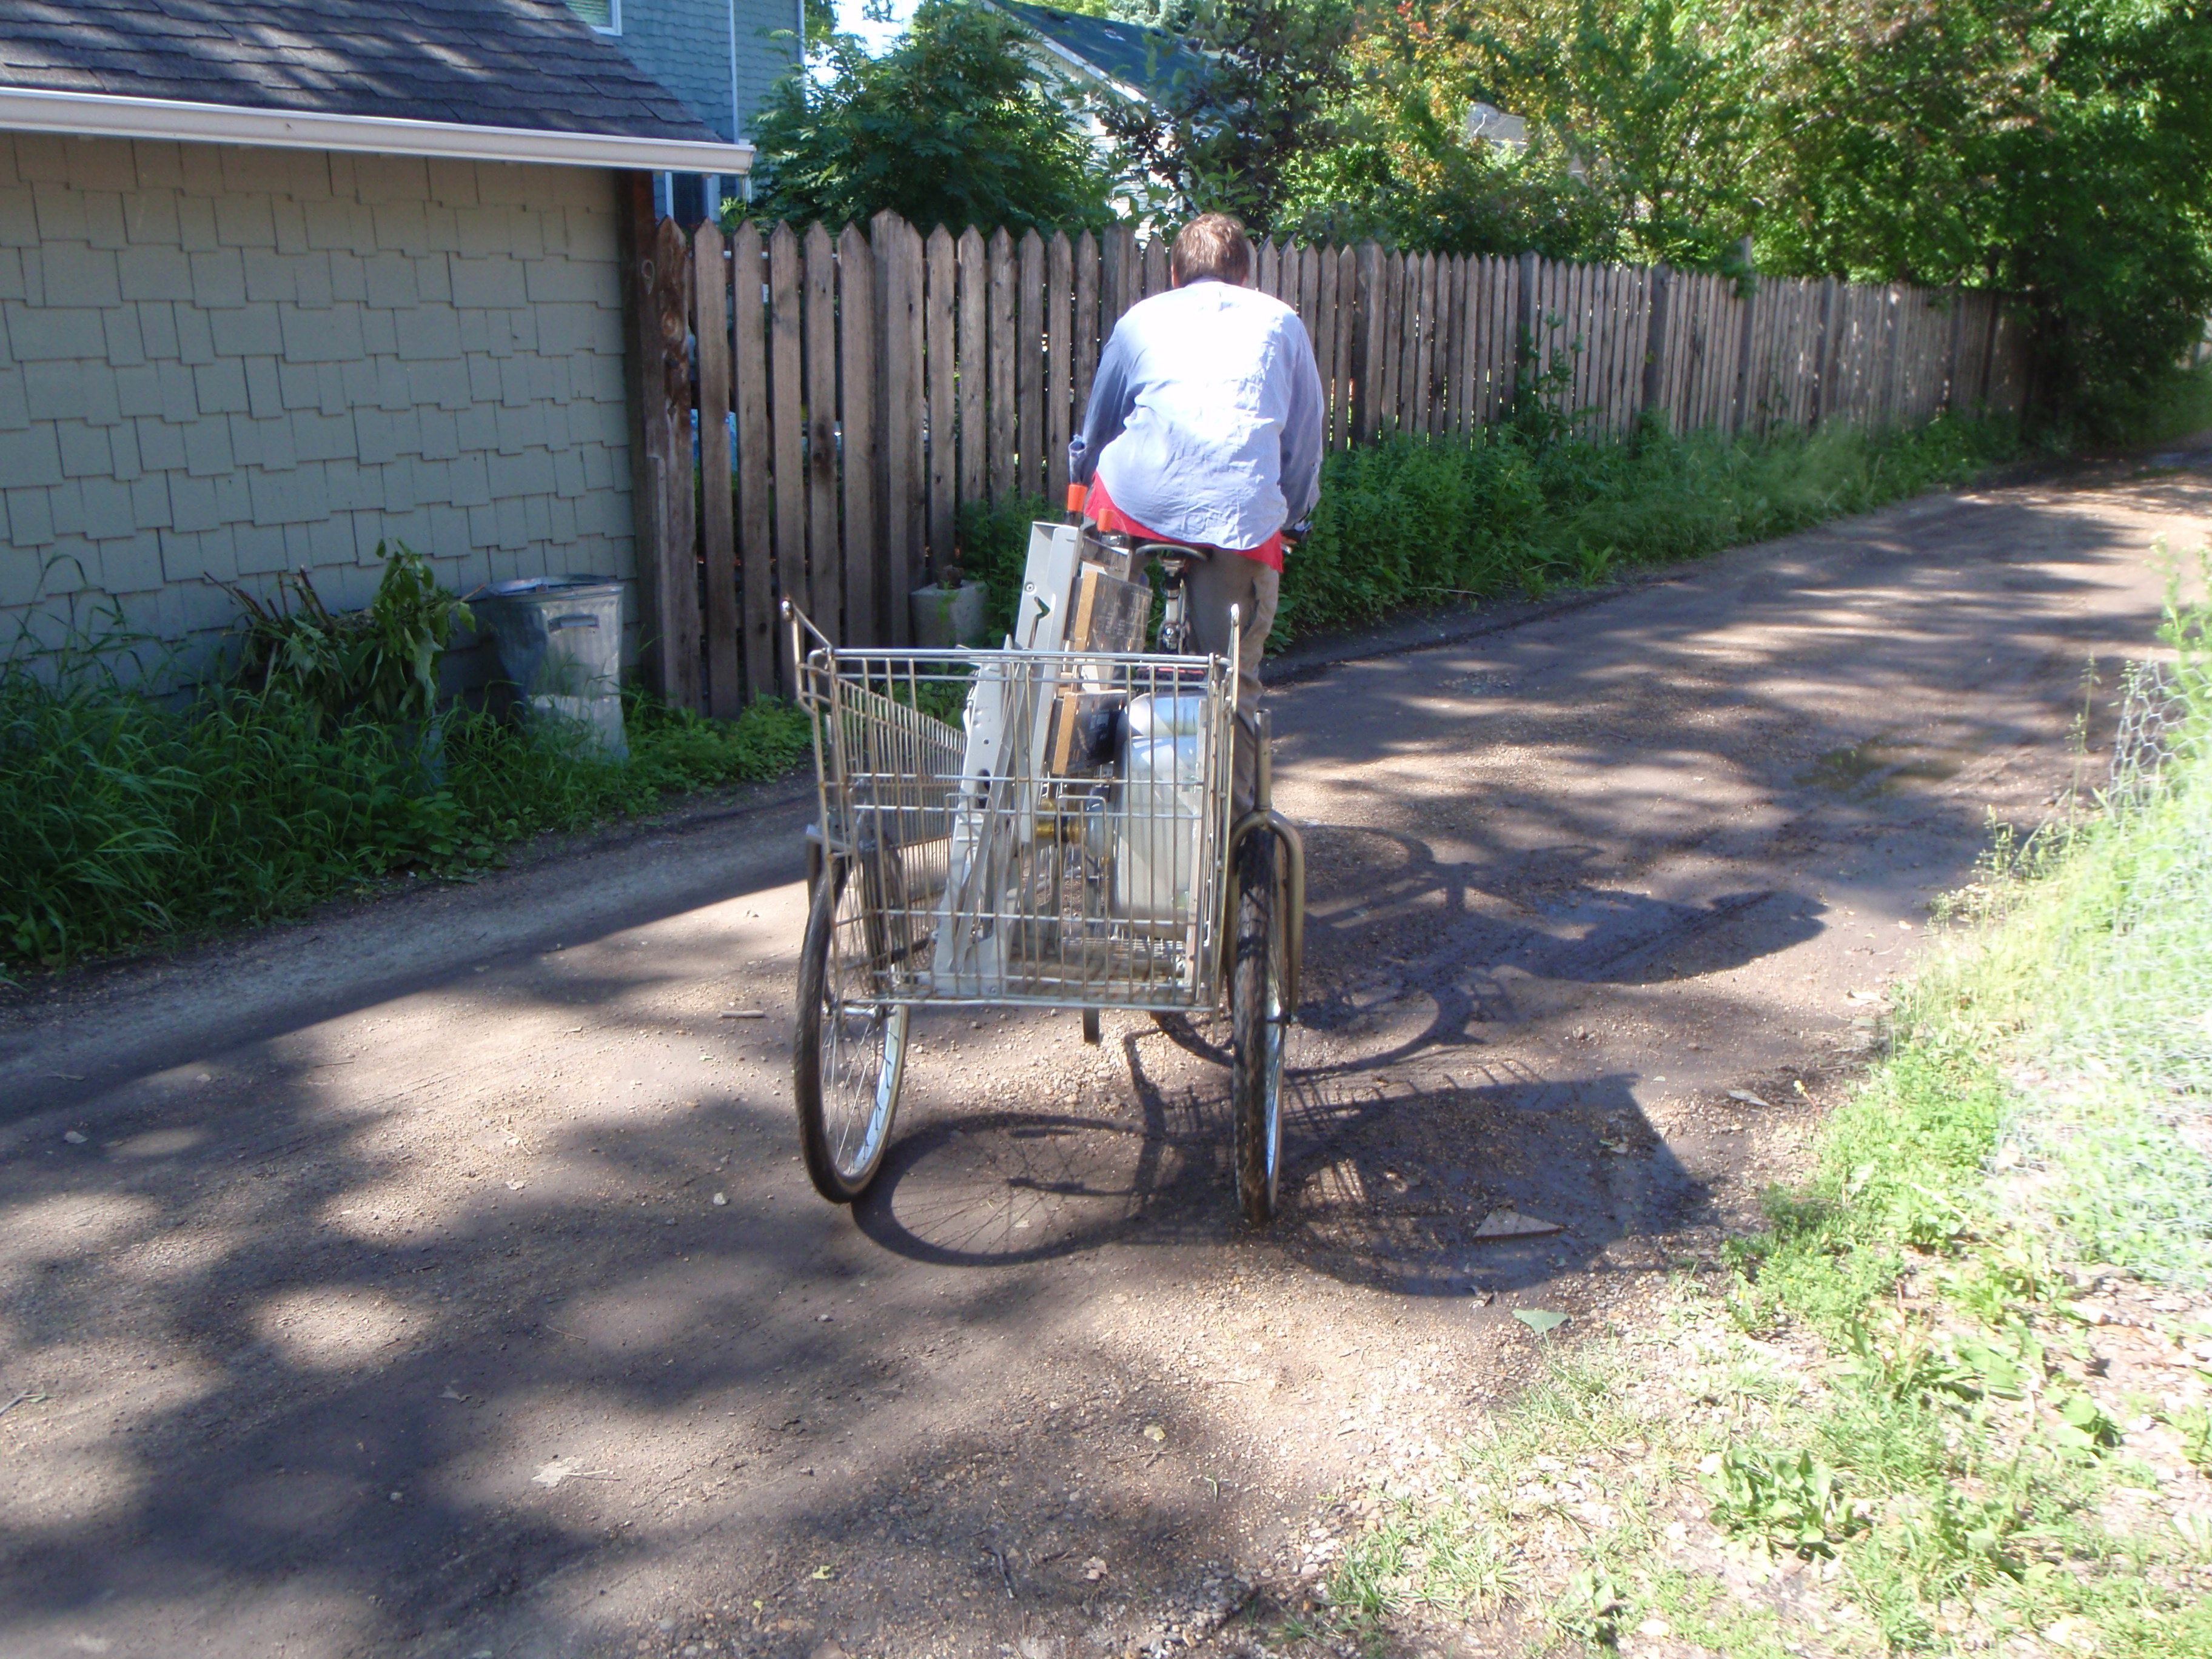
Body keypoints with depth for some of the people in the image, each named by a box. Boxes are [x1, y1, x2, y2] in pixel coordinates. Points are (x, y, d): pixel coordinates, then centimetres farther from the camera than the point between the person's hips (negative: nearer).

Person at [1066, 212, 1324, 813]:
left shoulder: (1143, 319, 24)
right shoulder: (1281, 322, 24)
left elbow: (1095, 425, 32)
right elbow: (1307, 438, 24)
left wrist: (1081, 490, 49)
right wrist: (1288, 516, 36)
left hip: (1140, 498, 0)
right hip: (1245, 516, 0)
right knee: (1232, 679, 9)